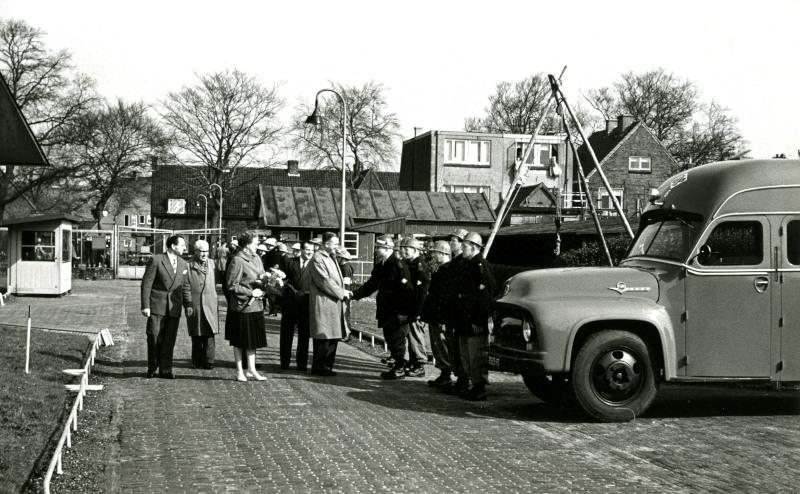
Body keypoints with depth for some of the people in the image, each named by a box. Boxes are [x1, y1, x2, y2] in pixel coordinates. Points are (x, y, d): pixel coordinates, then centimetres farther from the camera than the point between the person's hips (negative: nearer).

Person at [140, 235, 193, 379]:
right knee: (154, 338, 0)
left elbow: (185, 286, 16)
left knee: (169, 340, 4)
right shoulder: (156, 260, -6)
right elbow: (146, 284, -7)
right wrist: (145, 306, -12)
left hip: (174, 307, 4)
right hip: (156, 307, -4)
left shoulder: (183, 265, 11)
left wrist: (188, 304, 3)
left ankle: (165, 369, 10)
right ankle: (152, 368, 14)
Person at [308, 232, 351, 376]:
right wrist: (341, 293, -12)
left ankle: (327, 365, 16)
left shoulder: (331, 258, 19)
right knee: (324, 337, -5)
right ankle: (319, 367, 2)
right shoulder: (317, 259, -12)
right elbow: (324, 282, -17)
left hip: (335, 303, 9)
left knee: (333, 336, 10)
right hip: (323, 303, -9)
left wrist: (344, 292, 6)